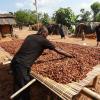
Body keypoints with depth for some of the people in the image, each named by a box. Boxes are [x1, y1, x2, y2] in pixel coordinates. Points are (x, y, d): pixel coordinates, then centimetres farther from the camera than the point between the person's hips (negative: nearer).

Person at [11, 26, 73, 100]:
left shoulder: (30, 36, 18)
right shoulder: (43, 40, -1)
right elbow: (57, 50, 9)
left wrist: (41, 52, 49)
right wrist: (69, 55, 22)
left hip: (15, 62, 8)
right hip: (22, 65, -8)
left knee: (18, 86, 20)